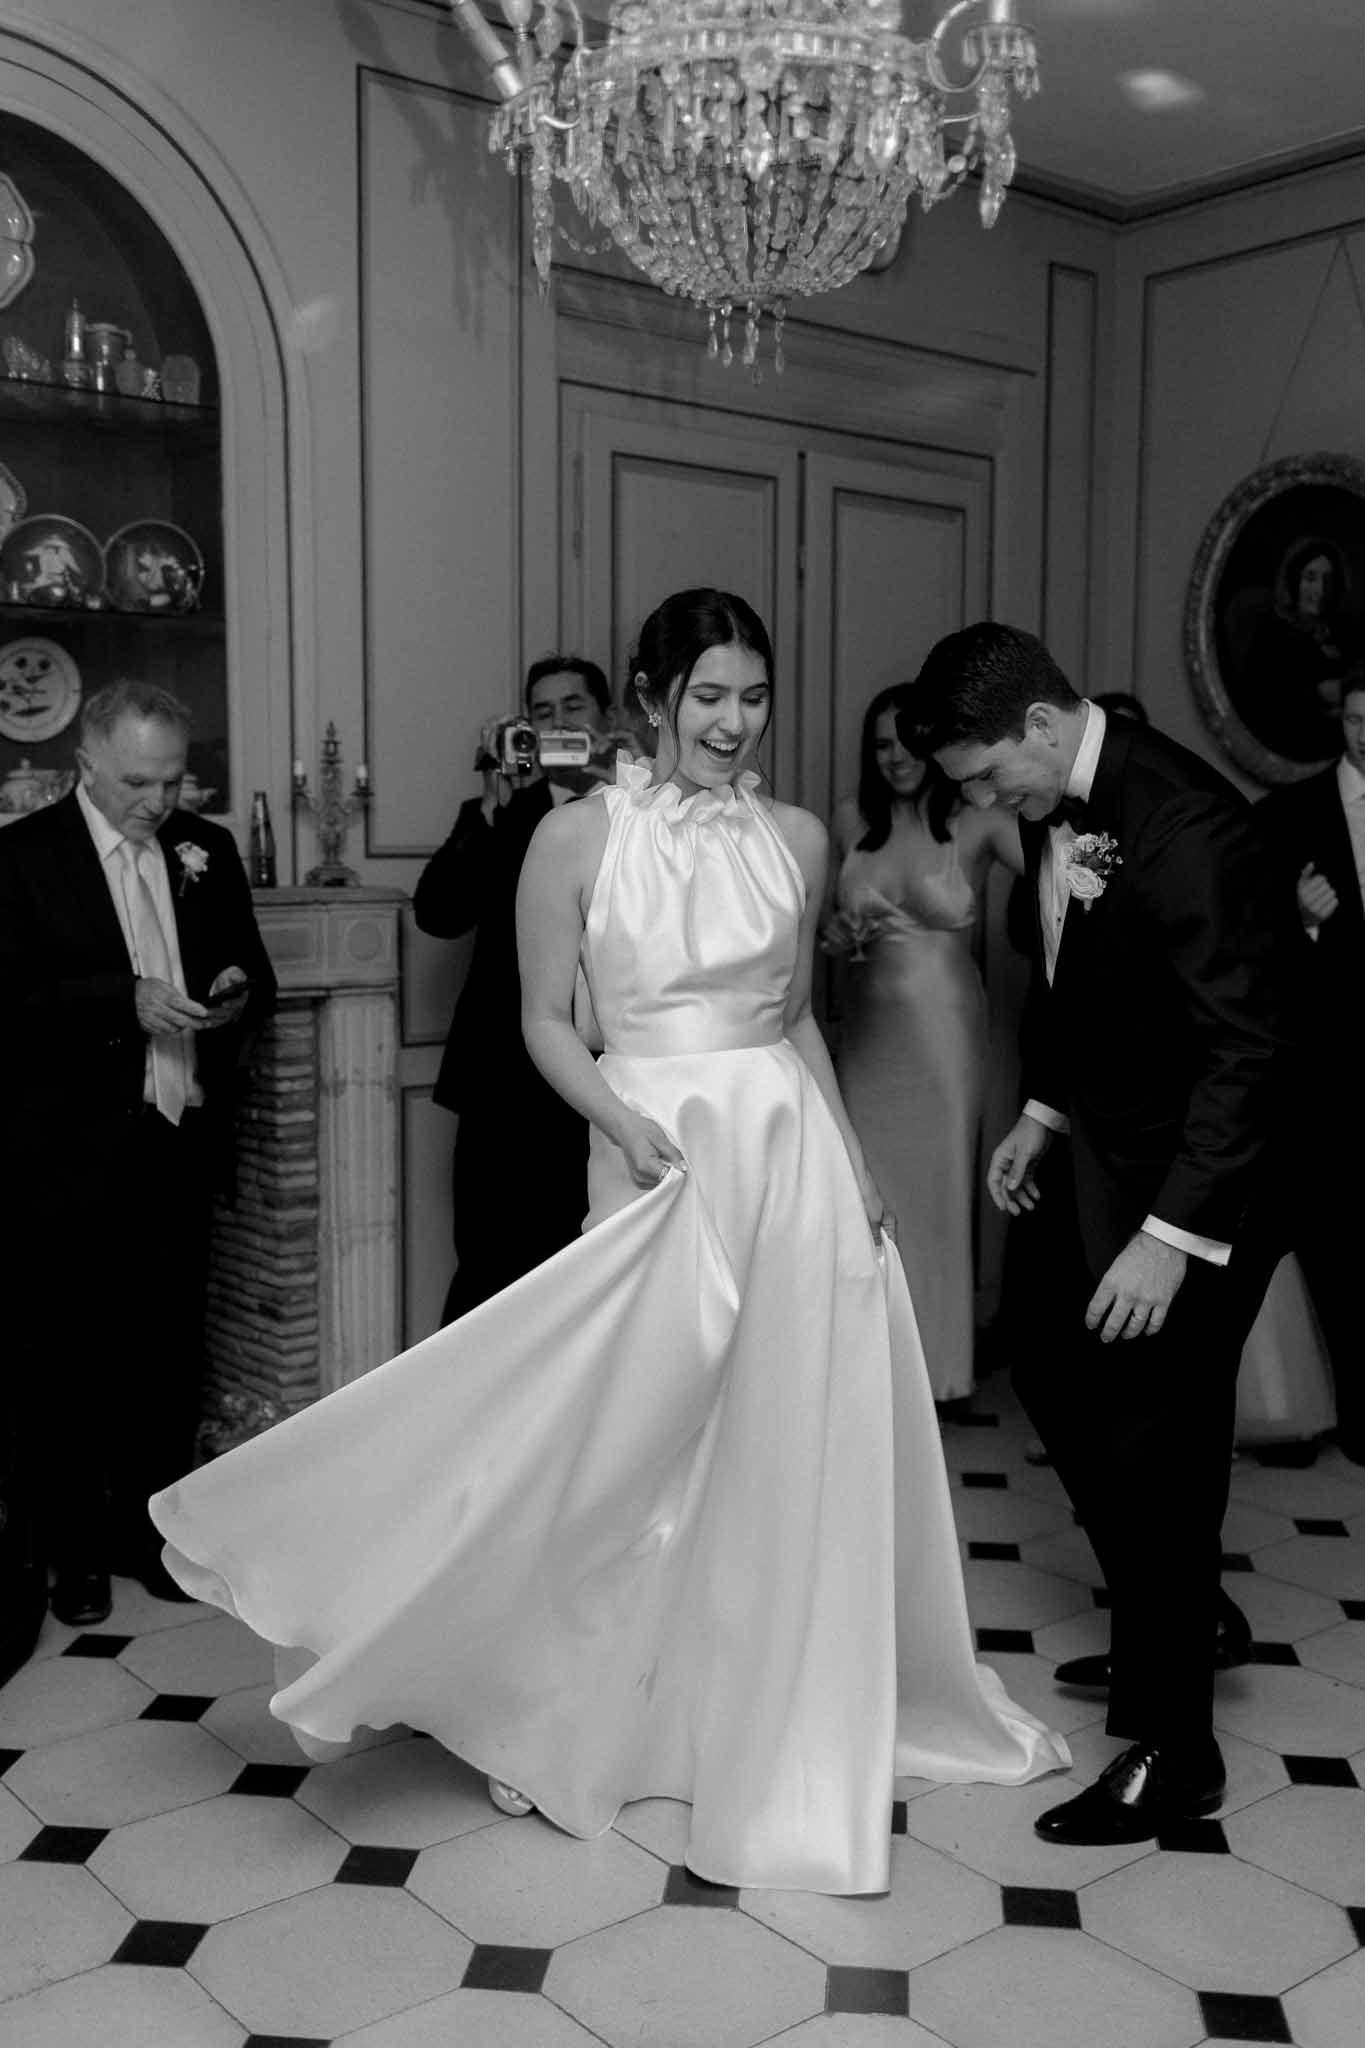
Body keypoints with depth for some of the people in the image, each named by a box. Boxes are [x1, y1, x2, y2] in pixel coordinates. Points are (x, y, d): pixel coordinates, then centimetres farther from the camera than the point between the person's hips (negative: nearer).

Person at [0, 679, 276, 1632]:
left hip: (179, 1147, 4)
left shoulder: (207, 849, 11)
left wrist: (236, 997, -7)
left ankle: (152, 1533, 25)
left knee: (171, 1356, 10)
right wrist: (127, 999, -21)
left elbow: (257, 976, 15)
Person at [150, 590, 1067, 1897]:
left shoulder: (798, 838, 6)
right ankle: (608, 1716, 27)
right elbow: (544, 1019, -1)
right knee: (640, 1441, 5)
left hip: (791, 1155, 4)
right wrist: (623, 1120, -17)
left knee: (798, 1449, 10)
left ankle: (778, 1720, 31)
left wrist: (852, 1156, 7)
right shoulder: (578, 838, -4)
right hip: (658, 1158, -3)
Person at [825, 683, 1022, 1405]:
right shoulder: (851, 820, 2)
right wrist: (836, 931, -4)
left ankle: (941, 1360, 24)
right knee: (872, 1188, 9)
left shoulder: (979, 822, -8)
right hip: (866, 1026, 3)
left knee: (940, 1182, 6)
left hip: (942, 1025, -3)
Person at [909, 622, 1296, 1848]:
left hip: (1192, 1179, -9)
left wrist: (1171, 1237, -29)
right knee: (1058, 1379, 19)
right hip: (1096, 1150, 9)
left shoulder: (1184, 822, -26)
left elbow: (1252, 1044, -27)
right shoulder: (1052, 806, 1)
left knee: (1153, 1442, -1)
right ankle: (1181, 1615, 42)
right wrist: (1042, 1112, 13)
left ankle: (1171, 1751, 18)